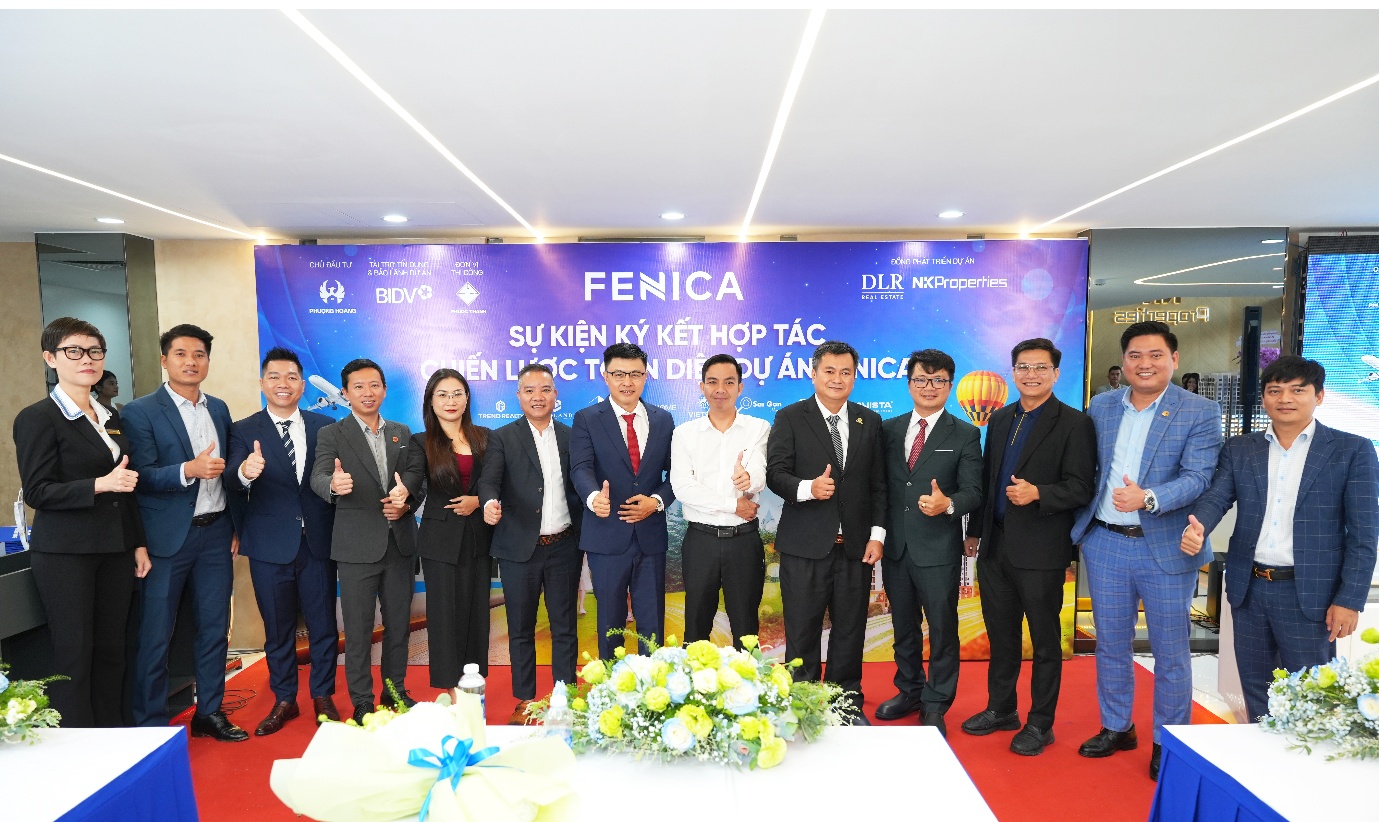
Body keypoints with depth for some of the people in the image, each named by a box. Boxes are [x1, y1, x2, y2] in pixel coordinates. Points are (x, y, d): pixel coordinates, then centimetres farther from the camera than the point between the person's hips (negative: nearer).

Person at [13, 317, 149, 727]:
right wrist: (100, 484, -26)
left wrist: (138, 543, 13)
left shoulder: (111, 417, 12)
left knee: (111, 650, 11)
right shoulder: (37, 418, -7)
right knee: (74, 655, 2)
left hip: (114, 550, 6)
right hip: (65, 553, -6)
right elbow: (37, 492, -13)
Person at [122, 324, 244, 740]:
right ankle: (150, 724, 19)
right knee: (154, 635, 5)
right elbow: (142, 477, -12)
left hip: (215, 533, 5)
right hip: (167, 538, -5)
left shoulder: (219, 409, 10)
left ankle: (209, 712, 25)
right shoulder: (141, 412, -6)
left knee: (215, 627, 11)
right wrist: (189, 469, -29)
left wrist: (235, 527, 12)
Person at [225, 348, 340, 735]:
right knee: (277, 628, 13)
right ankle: (284, 700, 30)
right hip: (271, 546, 0)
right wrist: (244, 471, -38)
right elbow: (232, 477, -17)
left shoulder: (325, 426, 4)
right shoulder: (244, 431, -1)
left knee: (323, 624, 10)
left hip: (318, 543, 1)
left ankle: (323, 697, 27)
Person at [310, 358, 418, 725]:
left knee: (399, 623, 14)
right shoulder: (332, 434, -2)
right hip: (357, 546, -4)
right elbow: (318, 478, -17)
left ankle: (394, 690, 30)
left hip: (399, 542, 4)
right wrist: (334, 485, -40)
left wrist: (406, 504, -9)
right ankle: (362, 702, 20)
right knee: (358, 629, 5)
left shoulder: (402, 433, 10)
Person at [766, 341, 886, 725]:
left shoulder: (870, 422, 9)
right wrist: (807, 488, -26)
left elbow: (878, 484, 8)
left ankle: (848, 703, 29)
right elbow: (775, 473, -7)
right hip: (805, 546, -3)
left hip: (855, 546, 3)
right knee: (802, 632, 6)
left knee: (850, 630, 13)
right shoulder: (790, 418, -1)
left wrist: (877, 533, 0)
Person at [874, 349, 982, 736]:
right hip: (895, 545, 3)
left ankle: (935, 705, 25)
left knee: (942, 628, 7)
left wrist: (948, 503, -29)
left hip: (939, 549, -3)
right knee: (903, 625, 18)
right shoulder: (890, 429, 7)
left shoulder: (965, 435, -1)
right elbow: (881, 483, 7)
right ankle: (909, 691, 37)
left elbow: (973, 491, -8)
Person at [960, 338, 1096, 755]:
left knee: (1044, 640, 9)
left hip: (1040, 549, -6)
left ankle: (1040, 723, 23)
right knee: (1000, 635, 17)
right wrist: (974, 530, 16)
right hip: (995, 546, 6)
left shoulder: (1074, 424, -7)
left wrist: (1038, 494, -29)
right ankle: (1001, 709, 33)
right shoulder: (1000, 420, 11)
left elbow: (1080, 487, -12)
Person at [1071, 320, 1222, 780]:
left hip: (1166, 549, -3)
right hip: (1105, 543, 4)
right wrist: (1081, 526, 6)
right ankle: (1117, 728, 33)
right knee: (1111, 645, 15)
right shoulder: (1101, 407, 6)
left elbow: (1197, 478, -16)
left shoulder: (1200, 413, -6)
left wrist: (1148, 498, -32)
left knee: (1170, 652, 10)